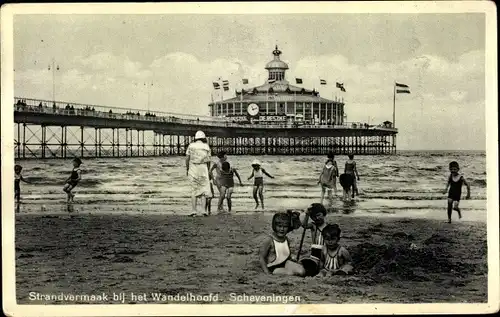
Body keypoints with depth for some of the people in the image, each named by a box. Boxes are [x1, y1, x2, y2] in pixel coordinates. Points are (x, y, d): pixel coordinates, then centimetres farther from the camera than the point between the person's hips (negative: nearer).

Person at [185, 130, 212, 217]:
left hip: (193, 170, 1)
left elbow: (187, 158, -3)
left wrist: (187, 169, 6)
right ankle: (204, 210, -7)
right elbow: (208, 161, 1)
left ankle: (194, 211, 0)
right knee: (203, 191, 4)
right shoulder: (206, 146, 3)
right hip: (203, 169, -1)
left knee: (194, 191, 6)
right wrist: (208, 170, 13)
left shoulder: (191, 146, 3)